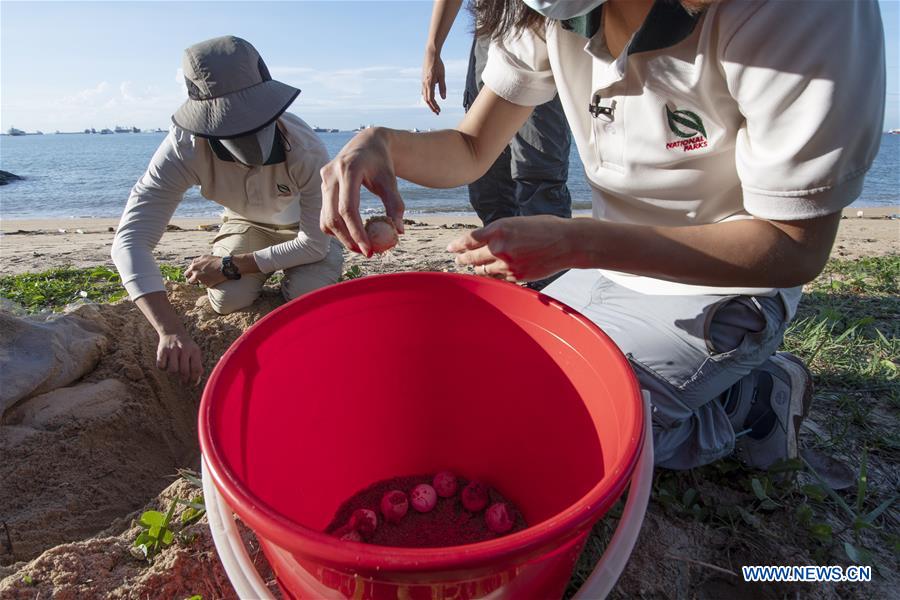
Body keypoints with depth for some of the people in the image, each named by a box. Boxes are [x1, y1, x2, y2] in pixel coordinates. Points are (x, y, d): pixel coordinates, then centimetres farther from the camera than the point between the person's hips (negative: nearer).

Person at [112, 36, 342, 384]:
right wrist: (171, 331, -54)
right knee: (227, 300, -20)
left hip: (304, 225, -1)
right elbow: (131, 240, -39)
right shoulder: (185, 147, -34)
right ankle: (270, 265, 15)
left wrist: (230, 267, -28)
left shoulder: (307, 152, -38)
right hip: (246, 223, 2)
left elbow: (314, 243, -27)